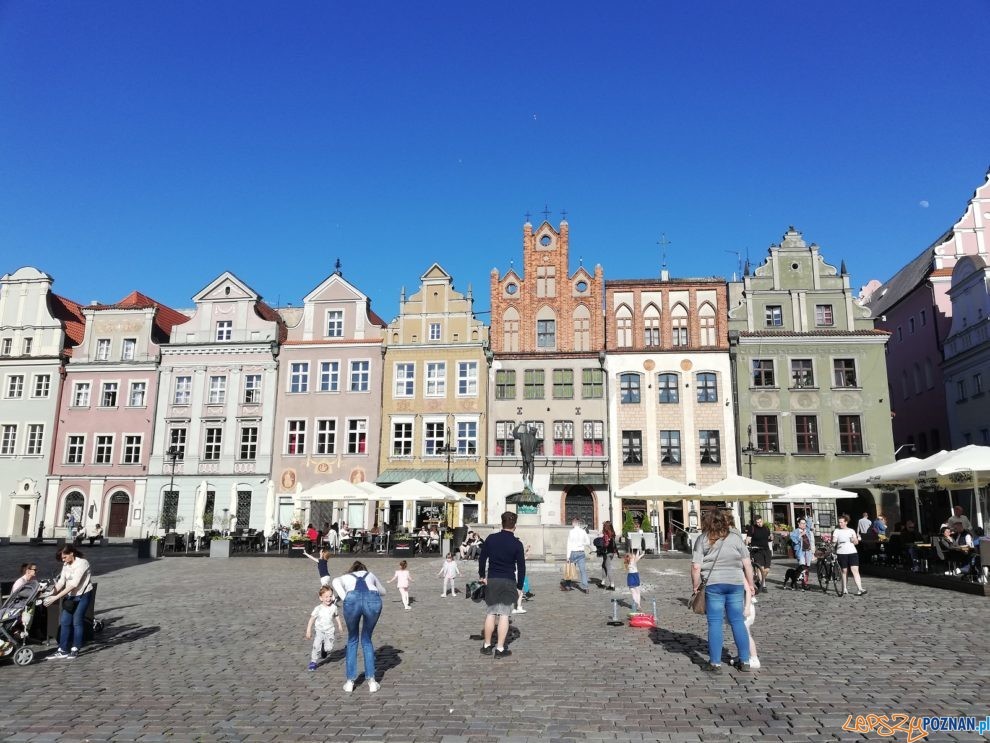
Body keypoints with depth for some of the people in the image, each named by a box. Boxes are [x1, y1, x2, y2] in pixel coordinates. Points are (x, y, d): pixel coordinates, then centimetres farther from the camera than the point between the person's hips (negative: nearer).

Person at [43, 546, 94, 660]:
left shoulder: (82, 563, -21)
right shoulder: (66, 565, 3)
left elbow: (73, 584, -26)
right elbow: (61, 582, -1)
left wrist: (56, 597, -28)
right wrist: (51, 594, -16)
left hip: (83, 595, -7)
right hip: (70, 596, 7)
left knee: (77, 622, -2)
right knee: (64, 622, 3)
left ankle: (75, 650, 11)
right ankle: (63, 650, 10)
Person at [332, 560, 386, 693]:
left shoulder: (344, 577, 36)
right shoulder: (370, 574, 40)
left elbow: (335, 582, 11)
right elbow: (383, 591, 55)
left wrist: (345, 600, 7)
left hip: (352, 599, -1)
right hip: (373, 599, 1)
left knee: (352, 640, 24)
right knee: (366, 640, 23)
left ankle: (350, 682, 25)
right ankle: (371, 681, 20)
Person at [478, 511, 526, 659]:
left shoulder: (491, 538, -1)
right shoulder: (517, 544, -7)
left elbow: (482, 558, 4)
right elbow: (521, 567, -4)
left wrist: (482, 575, 16)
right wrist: (519, 586, 4)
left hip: (491, 580, 3)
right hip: (509, 582, -3)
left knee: (491, 613, 12)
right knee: (504, 615, 1)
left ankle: (487, 646, 19)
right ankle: (500, 649, 3)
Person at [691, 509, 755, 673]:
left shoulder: (703, 539, -2)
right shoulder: (736, 537, 4)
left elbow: (696, 567, -8)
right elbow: (747, 564, 4)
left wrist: (695, 585, 4)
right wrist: (750, 584, 14)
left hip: (713, 585, -2)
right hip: (736, 584, 3)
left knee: (715, 623, 4)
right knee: (738, 621, 12)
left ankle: (715, 663, 8)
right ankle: (745, 661, 18)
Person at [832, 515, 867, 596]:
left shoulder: (851, 531, 12)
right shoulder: (837, 531, 5)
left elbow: (856, 543, 13)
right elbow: (833, 542, 0)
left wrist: (854, 540, -9)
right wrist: (834, 541, -23)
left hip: (852, 553, 1)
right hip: (841, 553, -1)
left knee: (855, 570, -10)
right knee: (844, 571, 5)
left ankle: (859, 589, -11)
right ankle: (844, 589, 16)